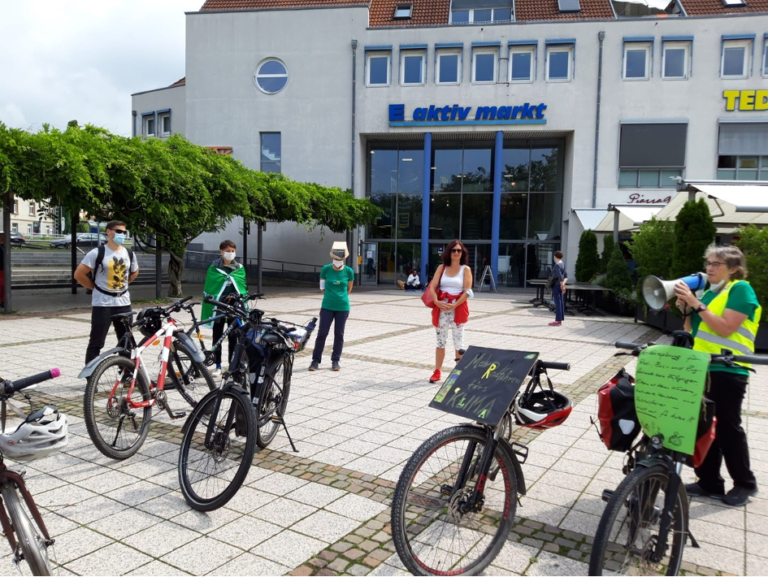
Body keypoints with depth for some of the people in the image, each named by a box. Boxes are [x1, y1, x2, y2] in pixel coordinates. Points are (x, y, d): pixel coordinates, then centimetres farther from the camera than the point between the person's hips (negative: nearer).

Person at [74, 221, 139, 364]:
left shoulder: (129, 254, 7)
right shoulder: (97, 253, -9)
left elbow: (134, 272, 25)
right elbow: (79, 274, -7)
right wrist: (96, 287, -3)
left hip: (124, 303, 5)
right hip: (102, 304, -5)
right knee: (96, 344, 1)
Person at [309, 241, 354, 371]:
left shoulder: (349, 271, -3)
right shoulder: (326, 269, -4)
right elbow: (322, 288, 7)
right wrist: (331, 296, 7)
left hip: (342, 307, 0)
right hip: (327, 306, 0)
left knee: (339, 334, 7)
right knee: (322, 333, 0)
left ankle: (335, 361, 18)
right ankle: (316, 360, 10)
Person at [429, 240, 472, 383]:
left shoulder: (465, 269, 0)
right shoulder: (442, 268, 8)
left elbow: (467, 291, -9)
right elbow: (432, 287, 0)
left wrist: (454, 305, -18)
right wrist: (437, 302, -17)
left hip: (458, 308, -3)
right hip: (441, 308, 3)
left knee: (458, 341, 1)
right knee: (440, 340, 10)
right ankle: (437, 372, 18)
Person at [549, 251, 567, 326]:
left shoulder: (557, 265, -16)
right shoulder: (563, 264, 11)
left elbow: (560, 277, -19)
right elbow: (566, 276, 9)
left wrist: (562, 286, -11)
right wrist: (563, 283, -3)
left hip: (556, 285, -9)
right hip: (560, 286, 9)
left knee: (557, 302, -7)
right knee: (561, 302, 10)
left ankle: (557, 321, -6)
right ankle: (560, 319, 15)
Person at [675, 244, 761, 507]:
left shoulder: (741, 289, -8)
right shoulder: (709, 292, 15)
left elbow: (725, 328, -21)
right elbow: (692, 332, 15)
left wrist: (696, 304, -22)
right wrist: (687, 309, -1)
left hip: (728, 372, -7)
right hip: (703, 369, 7)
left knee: (727, 428, 3)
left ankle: (745, 483, 22)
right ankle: (709, 483, 19)